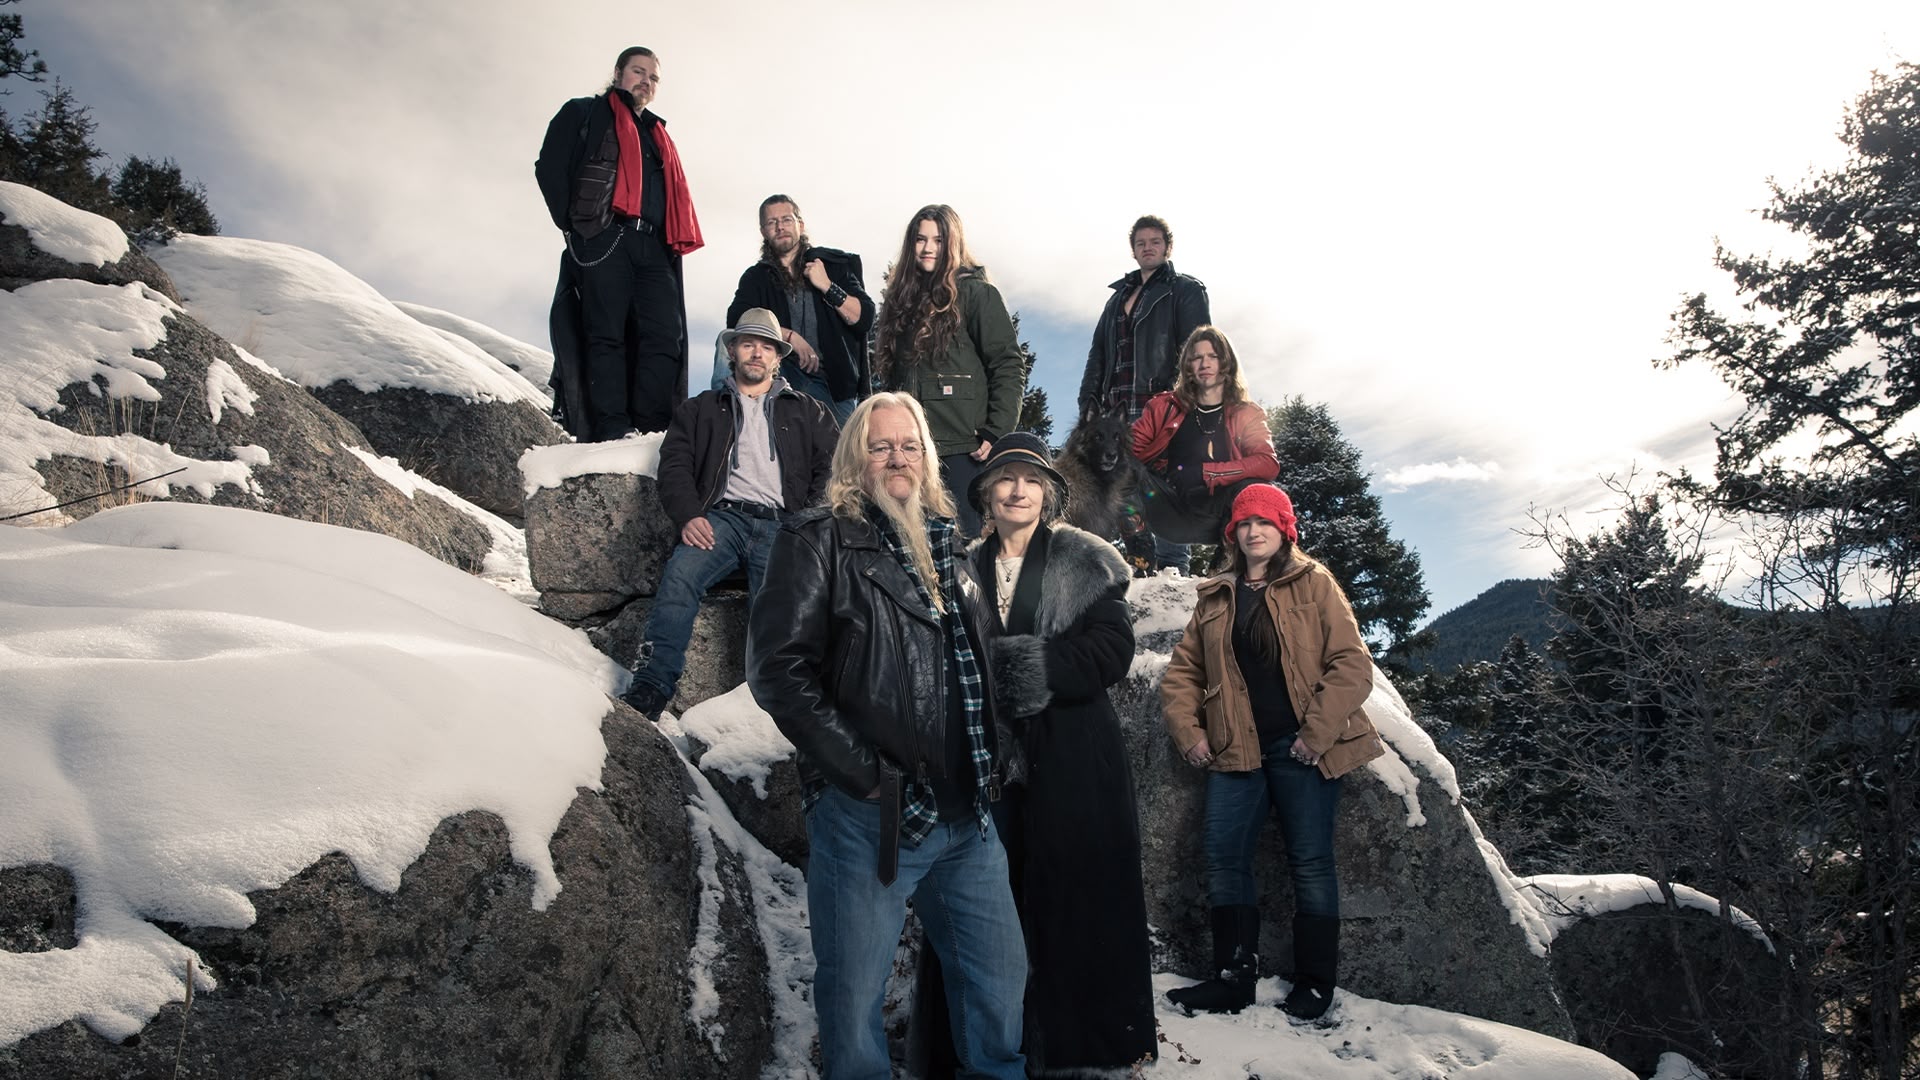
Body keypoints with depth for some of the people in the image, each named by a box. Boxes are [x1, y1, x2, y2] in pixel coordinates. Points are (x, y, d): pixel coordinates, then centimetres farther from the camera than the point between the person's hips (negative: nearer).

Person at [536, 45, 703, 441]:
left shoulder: (657, 134, 31)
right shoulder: (585, 113, 13)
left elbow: (673, 198, 29)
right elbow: (549, 168, 2)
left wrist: (672, 240, 11)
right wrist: (574, 224, -6)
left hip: (652, 247, 6)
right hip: (604, 240, -5)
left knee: (666, 337, -7)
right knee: (607, 334, -10)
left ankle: (651, 430, -8)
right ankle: (613, 430, -13)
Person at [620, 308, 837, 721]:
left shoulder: (808, 412, 26)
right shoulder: (701, 409, 27)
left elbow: (831, 471, 14)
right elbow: (674, 466, 14)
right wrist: (688, 516, -7)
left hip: (781, 524, 0)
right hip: (722, 517, 0)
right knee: (680, 574, -31)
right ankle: (650, 689, -35)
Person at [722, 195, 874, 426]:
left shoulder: (834, 264, 10)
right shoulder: (756, 278, 12)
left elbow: (865, 318, 3)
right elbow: (736, 320, -6)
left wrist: (827, 287, -8)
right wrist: (790, 336, -17)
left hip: (836, 382, 1)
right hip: (785, 376, -1)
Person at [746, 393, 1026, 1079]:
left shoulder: (948, 548, 16)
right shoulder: (819, 540, -4)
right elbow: (779, 669, -13)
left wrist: (996, 754, 11)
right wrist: (863, 771, -15)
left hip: (967, 815, 6)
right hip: (868, 816, -5)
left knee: (1000, 977, 13)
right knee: (853, 996, 6)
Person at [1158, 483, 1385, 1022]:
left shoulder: (1314, 584, 1)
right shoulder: (1215, 597, 13)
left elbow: (1352, 664, -7)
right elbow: (1183, 670, 15)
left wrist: (1318, 733, -14)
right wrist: (1189, 732, 2)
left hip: (1302, 750, -4)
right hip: (1235, 751, 4)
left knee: (1310, 862, 3)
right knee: (1224, 857, 1)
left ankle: (1315, 984, 15)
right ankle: (1234, 976, 12)